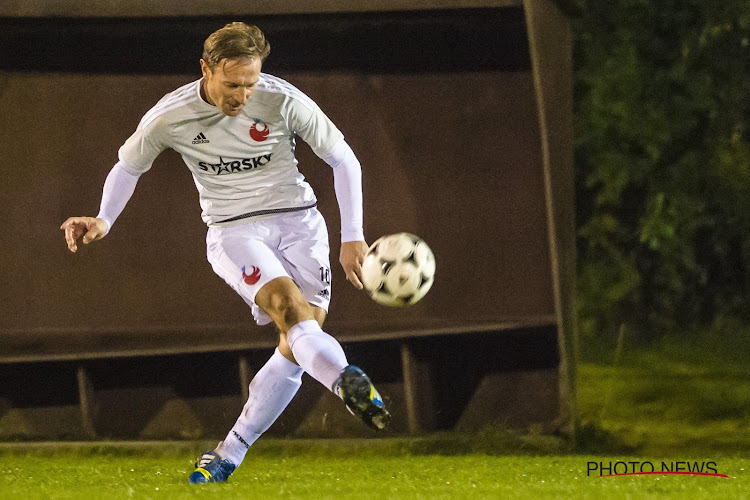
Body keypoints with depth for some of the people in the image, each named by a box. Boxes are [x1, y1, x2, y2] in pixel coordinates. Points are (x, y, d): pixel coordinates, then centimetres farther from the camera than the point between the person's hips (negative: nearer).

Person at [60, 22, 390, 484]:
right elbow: (128, 166, 12)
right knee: (289, 305, -31)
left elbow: (343, 159, -1)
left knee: (297, 348, -9)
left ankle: (229, 454, 5)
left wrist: (353, 237, -4)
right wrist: (104, 221, -3)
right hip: (234, 232, -1)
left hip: (298, 221, 2)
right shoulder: (169, 117, -9)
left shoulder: (283, 101, -12)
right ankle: (348, 382, -58)